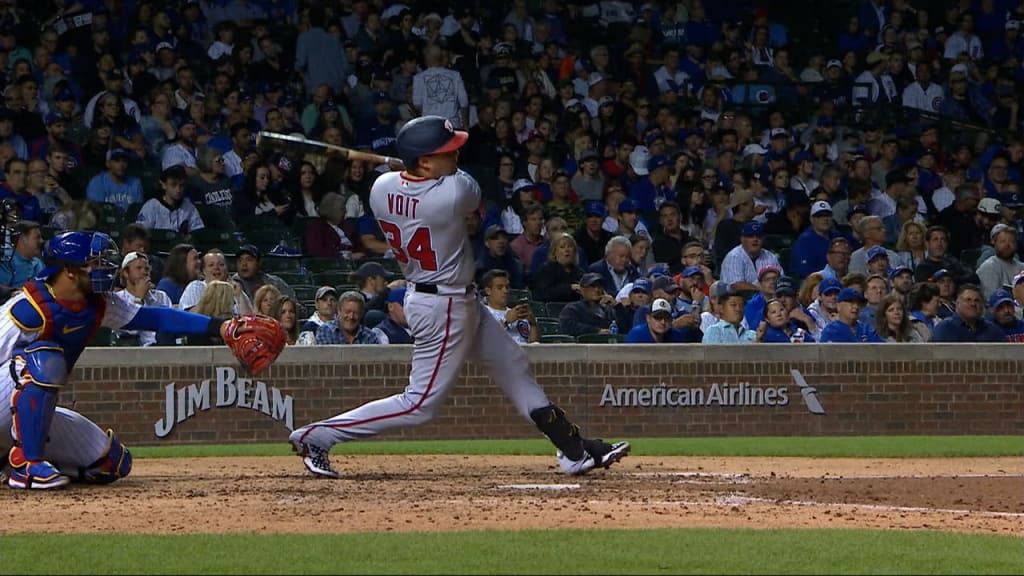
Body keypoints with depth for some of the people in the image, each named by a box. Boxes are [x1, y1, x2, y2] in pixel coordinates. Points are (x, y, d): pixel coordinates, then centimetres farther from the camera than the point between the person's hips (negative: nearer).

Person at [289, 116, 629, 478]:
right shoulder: (453, 193, -28)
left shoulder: (381, 188, -8)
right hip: (444, 308, -10)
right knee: (420, 404, 1)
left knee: (515, 369, 16)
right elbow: (477, 200, -5)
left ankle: (575, 451, 24)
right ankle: (315, 436, 5)